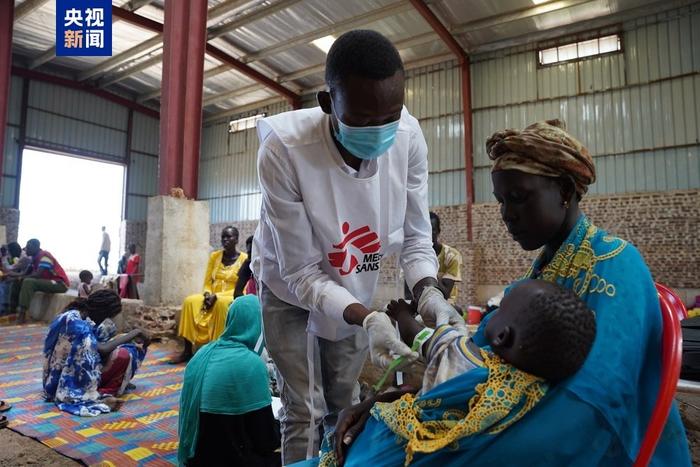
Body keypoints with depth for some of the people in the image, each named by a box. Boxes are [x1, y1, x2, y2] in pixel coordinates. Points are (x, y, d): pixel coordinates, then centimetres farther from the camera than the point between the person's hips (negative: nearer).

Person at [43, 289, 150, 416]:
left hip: (77, 371, 9)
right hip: (70, 383, -9)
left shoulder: (80, 315, 0)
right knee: (123, 355, -23)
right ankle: (103, 393, -12)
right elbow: (103, 349, -30)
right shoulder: (75, 323, -27)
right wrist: (135, 332, -21)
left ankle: (119, 382, 3)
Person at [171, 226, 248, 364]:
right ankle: (187, 351, -17)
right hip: (212, 297, 5)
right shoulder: (214, 256, 6)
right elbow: (207, 282, 8)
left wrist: (217, 296, -21)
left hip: (232, 298, -5)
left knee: (222, 304, -37)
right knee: (190, 301, -21)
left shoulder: (244, 259, -8)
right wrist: (207, 295, -14)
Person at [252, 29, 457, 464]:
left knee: (347, 404, 18)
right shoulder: (284, 150, -33)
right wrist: (366, 319, -40)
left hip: (355, 289, 3)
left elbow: (416, 236, -12)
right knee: (305, 410, 4)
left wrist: (429, 292, -30)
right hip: (293, 289, -3)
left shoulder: (409, 137, -24)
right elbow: (301, 274, -27)